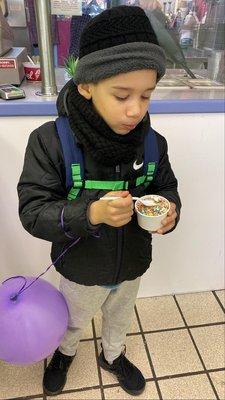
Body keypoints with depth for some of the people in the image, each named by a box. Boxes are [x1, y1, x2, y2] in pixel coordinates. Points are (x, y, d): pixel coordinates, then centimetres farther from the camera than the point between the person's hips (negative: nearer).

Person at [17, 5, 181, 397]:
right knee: (73, 320, 29)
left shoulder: (153, 143, -16)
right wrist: (91, 213, -41)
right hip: (81, 270, -2)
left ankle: (112, 356, 65)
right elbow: (32, 211, -25)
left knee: (120, 319, 32)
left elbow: (167, 189, -3)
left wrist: (168, 210, -27)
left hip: (132, 266, 3)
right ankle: (65, 352, 65)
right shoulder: (50, 140, -26)